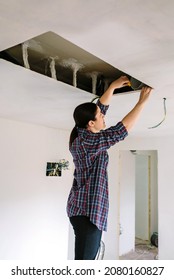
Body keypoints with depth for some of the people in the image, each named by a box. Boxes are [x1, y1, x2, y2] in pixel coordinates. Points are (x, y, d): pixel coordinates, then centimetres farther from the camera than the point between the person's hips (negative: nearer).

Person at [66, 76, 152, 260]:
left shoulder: (82, 135, 7)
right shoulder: (87, 140, -20)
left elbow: (101, 107, 16)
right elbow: (120, 131, -19)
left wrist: (113, 86, 15)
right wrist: (142, 102, -11)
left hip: (84, 208, 10)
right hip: (87, 210, -10)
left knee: (88, 258, 20)